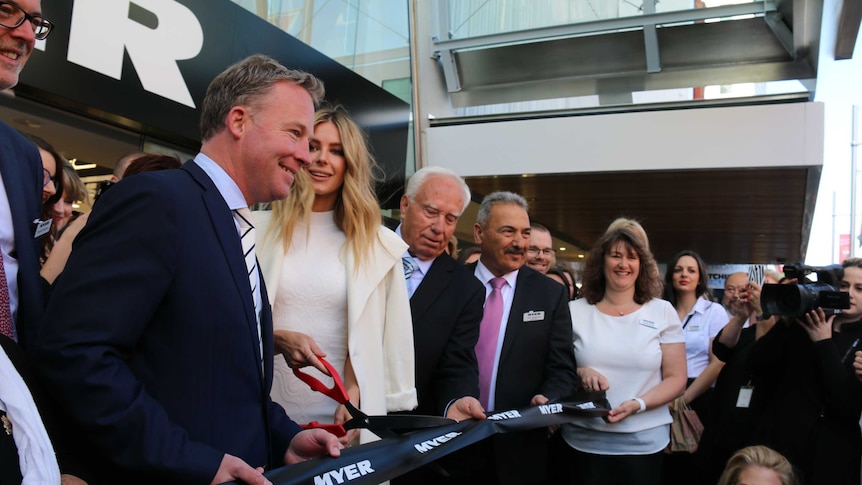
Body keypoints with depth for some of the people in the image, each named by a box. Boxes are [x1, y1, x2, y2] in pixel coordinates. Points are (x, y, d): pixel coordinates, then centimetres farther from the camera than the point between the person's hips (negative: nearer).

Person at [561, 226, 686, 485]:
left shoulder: (662, 311, 1)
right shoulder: (575, 311, 1)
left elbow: (676, 379, 0)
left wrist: (637, 404, -16)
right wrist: (580, 373, -15)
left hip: (643, 442, 0)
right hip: (584, 441, 0)